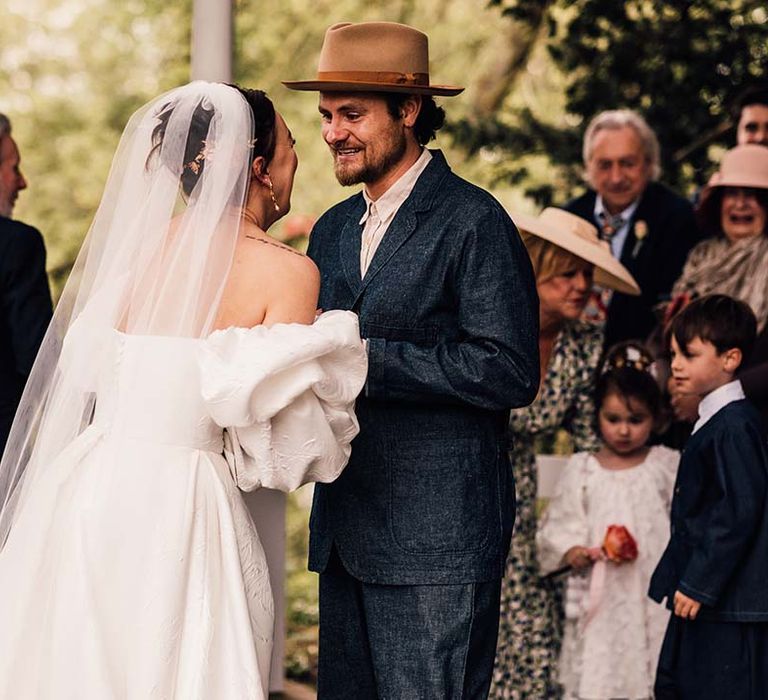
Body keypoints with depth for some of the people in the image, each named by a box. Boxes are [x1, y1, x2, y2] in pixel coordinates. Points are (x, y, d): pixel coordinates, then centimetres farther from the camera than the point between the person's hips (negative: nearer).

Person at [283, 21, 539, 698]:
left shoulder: (473, 222, -9)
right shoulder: (332, 230, 16)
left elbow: (509, 372, -17)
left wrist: (367, 359, -18)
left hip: (436, 541, -8)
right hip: (345, 534, 8)